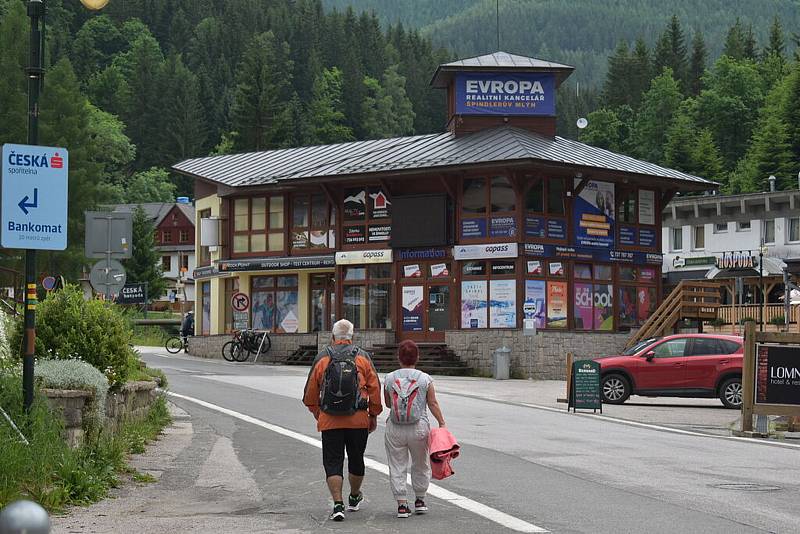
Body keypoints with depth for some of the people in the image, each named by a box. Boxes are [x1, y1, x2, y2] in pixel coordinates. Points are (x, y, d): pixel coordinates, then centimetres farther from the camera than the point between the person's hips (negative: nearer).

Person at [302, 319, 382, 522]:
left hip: (329, 421, -1)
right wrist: (374, 416, 13)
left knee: (333, 463, 3)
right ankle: (354, 498, 35)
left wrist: (317, 414, 21)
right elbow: (375, 389, 2)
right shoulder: (363, 357, 1)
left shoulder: (322, 358, 0)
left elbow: (310, 392, 5)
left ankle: (338, 505, -9)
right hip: (358, 420, 1)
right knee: (356, 459, 18)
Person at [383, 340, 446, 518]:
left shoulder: (389, 378, -1)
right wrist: (442, 424, 4)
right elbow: (433, 404, -2)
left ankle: (402, 504, 1)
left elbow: (388, 404, 9)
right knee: (420, 465, 18)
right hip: (419, 429, 0)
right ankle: (420, 500, 25)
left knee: (397, 467, 5)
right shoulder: (425, 379, -3)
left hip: (395, 430, 0)